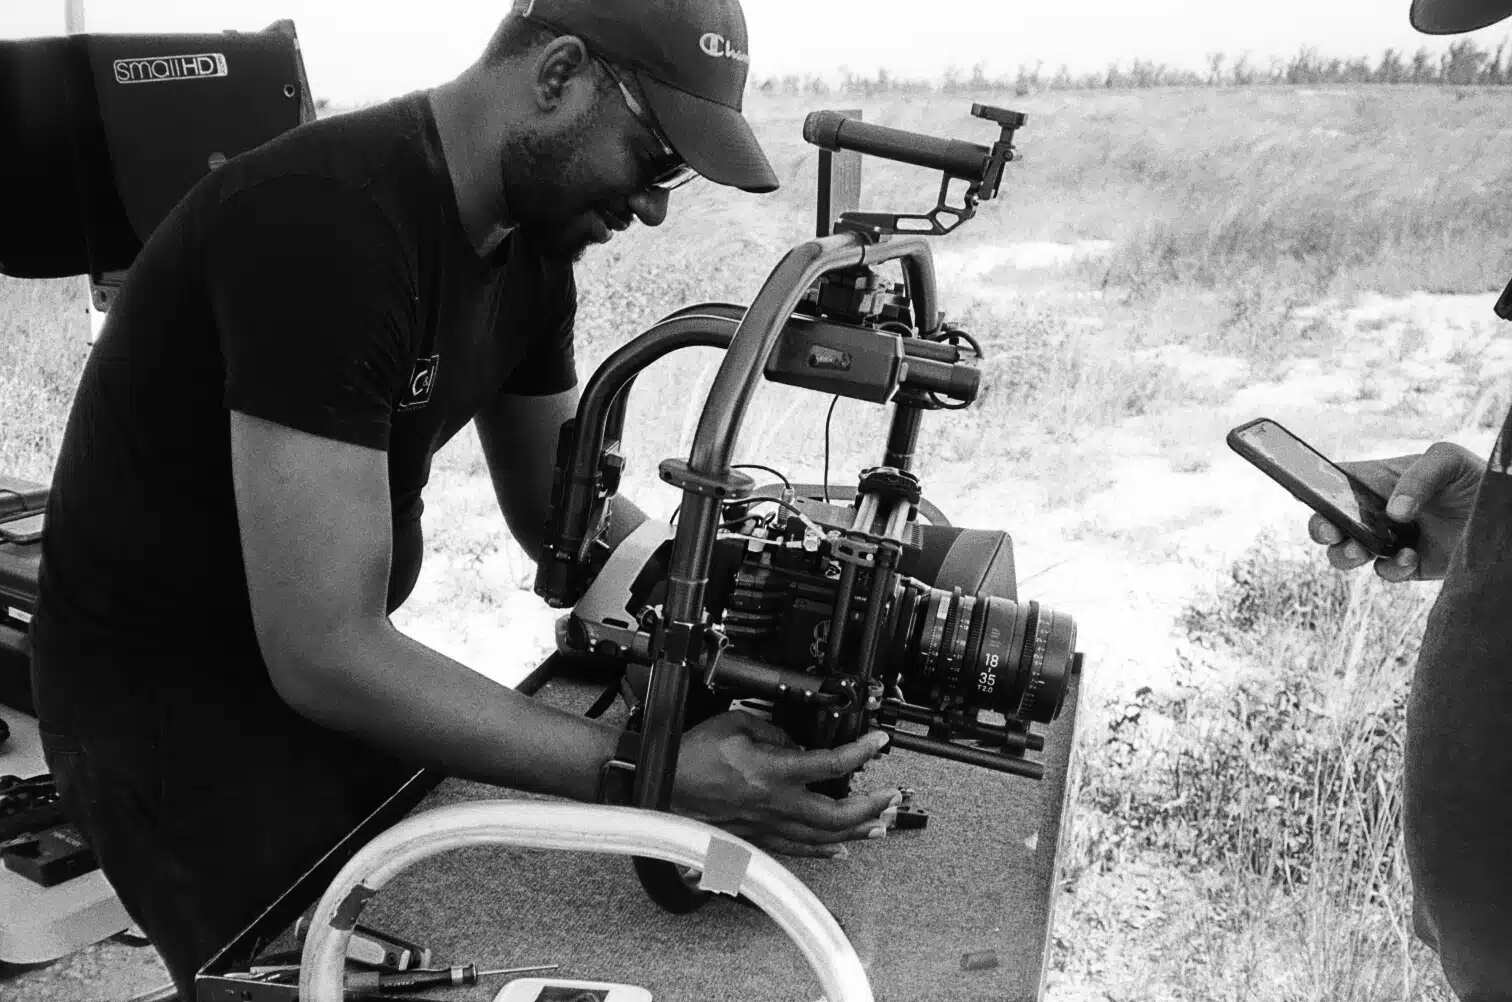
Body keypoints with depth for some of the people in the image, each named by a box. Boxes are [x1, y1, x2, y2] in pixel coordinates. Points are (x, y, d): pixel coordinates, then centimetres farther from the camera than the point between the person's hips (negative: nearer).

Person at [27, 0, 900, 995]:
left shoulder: (531, 235, -3)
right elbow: (325, 652, -33)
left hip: (336, 669, 7)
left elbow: (559, 505, 4)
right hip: (179, 714, -7)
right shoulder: (328, 219, -30)